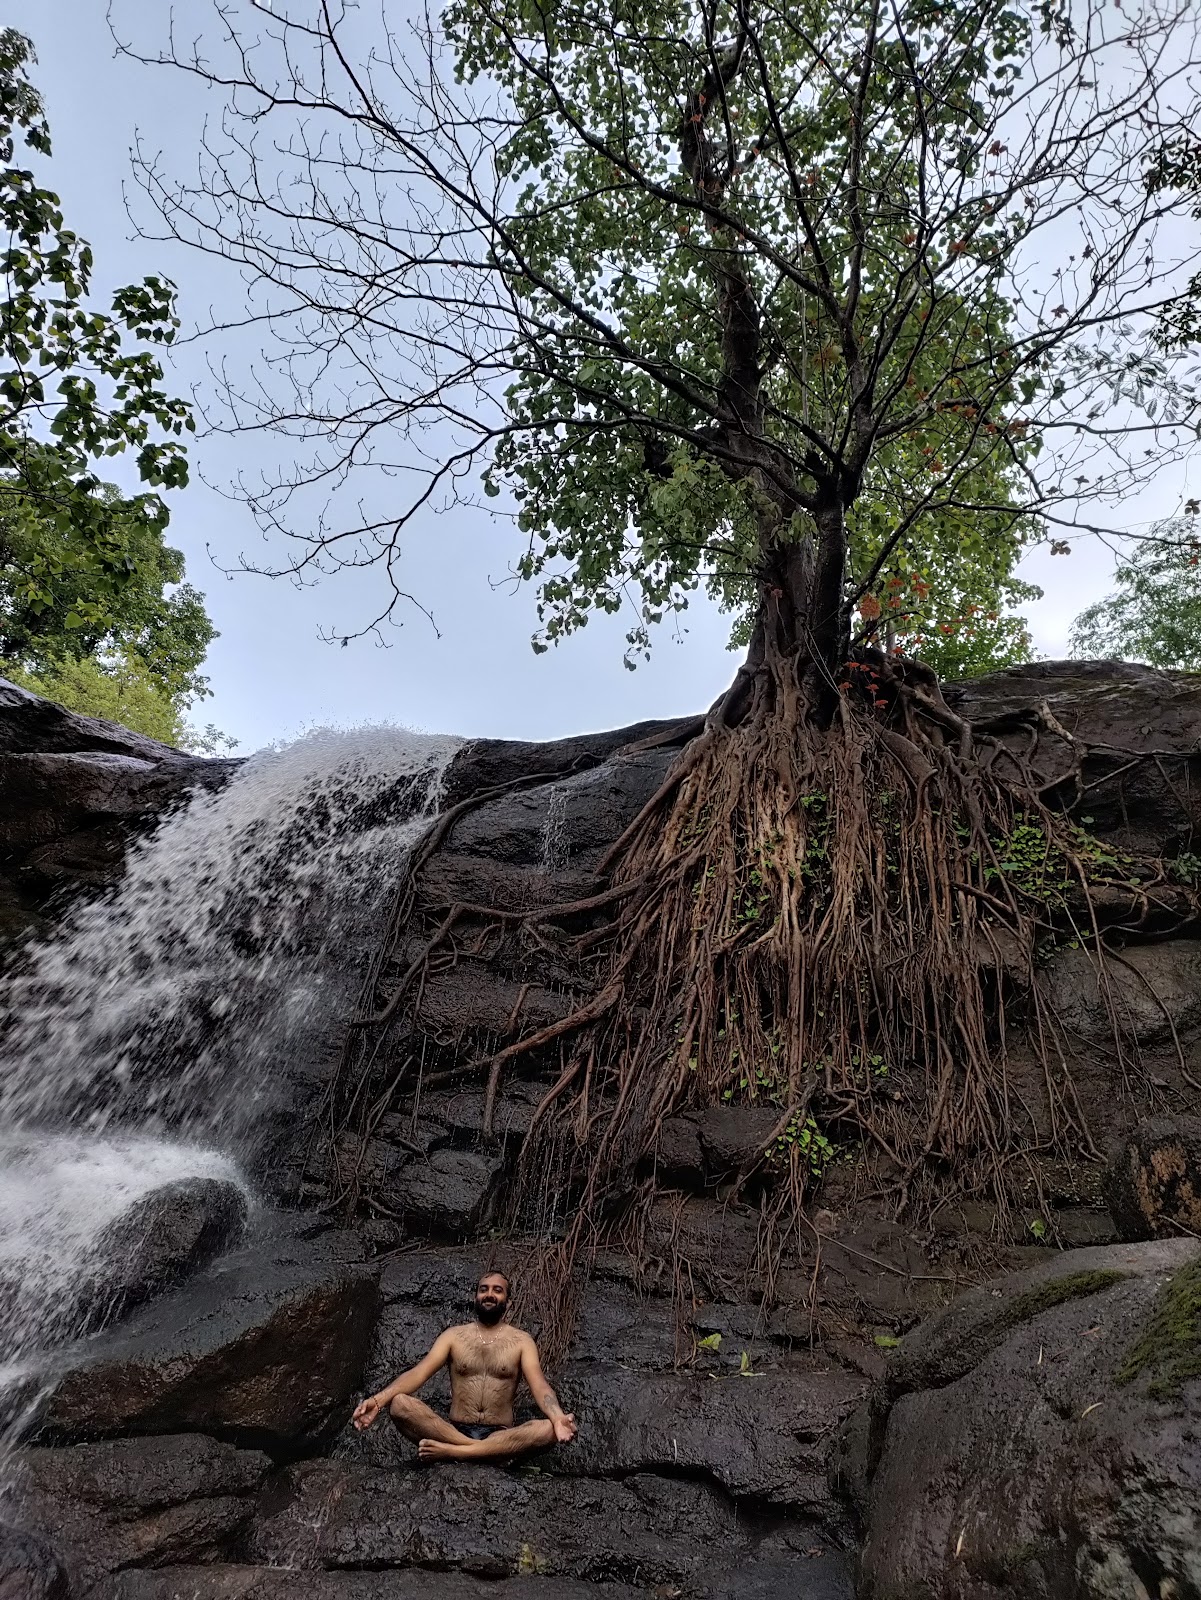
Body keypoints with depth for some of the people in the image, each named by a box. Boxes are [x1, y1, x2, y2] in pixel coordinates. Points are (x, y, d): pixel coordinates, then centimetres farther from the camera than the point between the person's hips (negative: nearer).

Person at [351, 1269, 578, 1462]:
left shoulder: (521, 1341, 7)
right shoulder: (454, 1335, 11)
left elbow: (539, 1385, -9)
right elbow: (419, 1372, -4)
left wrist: (559, 1418, -33)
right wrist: (378, 1399, -24)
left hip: (501, 1436, -1)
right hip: (454, 1431, 1)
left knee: (550, 1429, -33)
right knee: (399, 1404, -24)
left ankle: (452, 1451, -31)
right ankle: (495, 1452, -26)